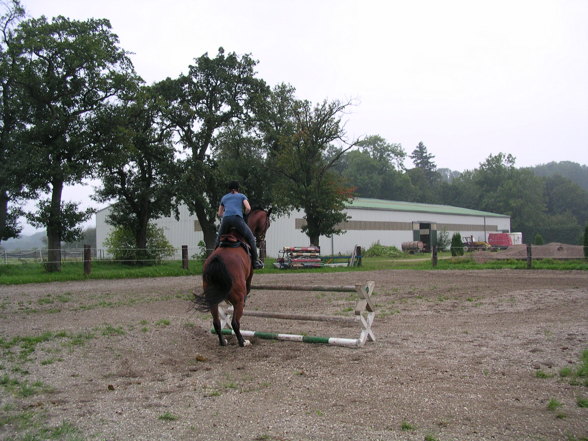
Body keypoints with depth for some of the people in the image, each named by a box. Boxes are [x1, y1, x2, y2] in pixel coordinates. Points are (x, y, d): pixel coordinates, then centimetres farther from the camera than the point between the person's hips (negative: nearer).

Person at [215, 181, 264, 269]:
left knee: (219, 239, 23)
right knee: (250, 238, 7)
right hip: (237, 219, -3)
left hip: (225, 219, 3)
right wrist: (244, 215, 22)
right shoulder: (242, 196, 20)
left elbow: (219, 214, 32)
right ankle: (255, 261, 1)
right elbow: (248, 208, 3)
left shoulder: (224, 198, 28)